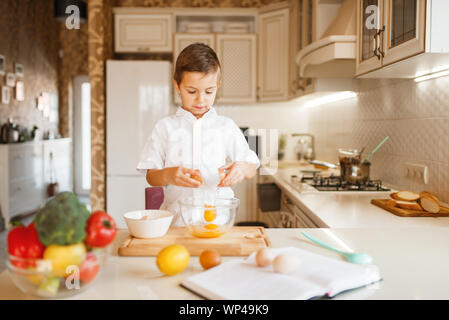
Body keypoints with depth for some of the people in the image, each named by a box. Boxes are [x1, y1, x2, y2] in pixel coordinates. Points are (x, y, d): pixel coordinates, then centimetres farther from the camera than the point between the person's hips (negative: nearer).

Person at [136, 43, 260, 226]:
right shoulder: (165, 127, 7)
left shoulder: (227, 127, 9)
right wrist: (168, 175, -17)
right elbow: (150, 176, 5)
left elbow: (252, 167, 11)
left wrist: (242, 169, -12)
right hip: (176, 219, -1)